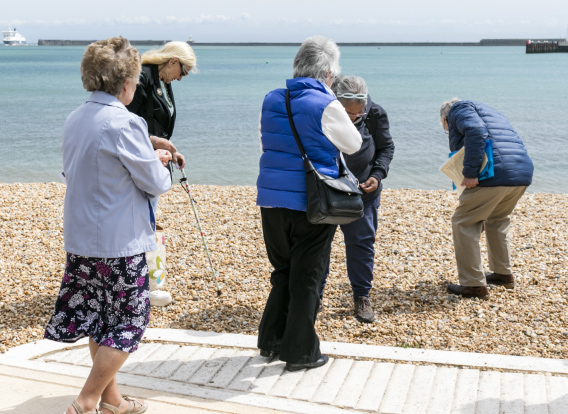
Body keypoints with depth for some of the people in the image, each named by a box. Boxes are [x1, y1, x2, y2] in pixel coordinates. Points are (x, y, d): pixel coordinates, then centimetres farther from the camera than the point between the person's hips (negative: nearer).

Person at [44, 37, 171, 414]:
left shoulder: (75, 120, 6)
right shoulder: (124, 123, -19)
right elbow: (156, 184, -14)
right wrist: (161, 170, 9)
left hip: (79, 238, 8)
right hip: (119, 243, -8)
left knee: (100, 320, 17)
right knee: (128, 324, 6)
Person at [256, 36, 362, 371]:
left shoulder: (271, 101, 5)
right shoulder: (327, 106, -12)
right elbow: (353, 145, 2)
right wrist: (344, 121, 18)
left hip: (271, 201, 5)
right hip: (310, 203, -5)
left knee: (283, 271, 20)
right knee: (307, 277, 6)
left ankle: (271, 340, 26)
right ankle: (300, 352, 14)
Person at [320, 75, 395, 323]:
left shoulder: (375, 114, -15)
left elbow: (387, 147, 1)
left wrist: (377, 174, -14)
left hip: (362, 191, 1)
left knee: (361, 242, 5)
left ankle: (362, 297, 19)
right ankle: (315, 295, 23)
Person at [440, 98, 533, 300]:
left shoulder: (458, 109, 8)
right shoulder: (489, 113, 34)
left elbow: (476, 132, -15)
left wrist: (470, 173, -18)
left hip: (495, 174, -9)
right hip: (523, 172, 9)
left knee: (464, 223, 4)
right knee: (497, 220, 30)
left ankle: (474, 285, 6)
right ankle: (503, 273, 39)